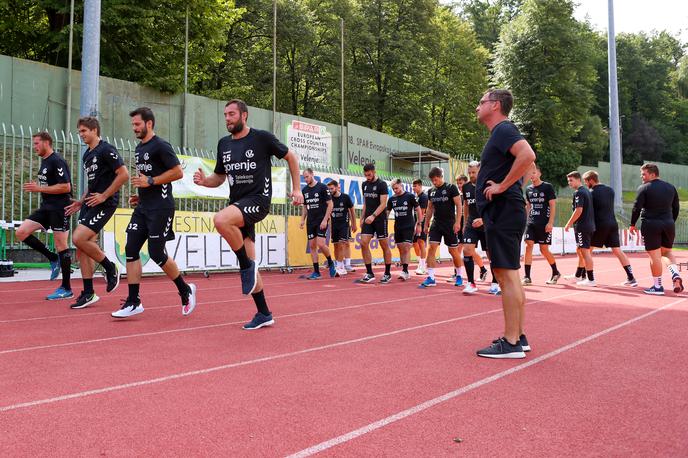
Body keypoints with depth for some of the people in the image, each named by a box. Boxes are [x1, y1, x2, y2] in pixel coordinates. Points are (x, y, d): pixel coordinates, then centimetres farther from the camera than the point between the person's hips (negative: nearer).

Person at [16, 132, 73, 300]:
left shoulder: (57, 161, -13)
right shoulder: (44, 161, 16)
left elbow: (65, 187, -20)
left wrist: (40, 188, -18)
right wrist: (36, 187, 12)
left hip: (59, 208, -9)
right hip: (46, 207, 9)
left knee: (61, 245, -4)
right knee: (21, 232, -1)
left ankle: (66, 289, 4)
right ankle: (53, 258, 11)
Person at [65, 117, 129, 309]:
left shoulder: (106, 150, -9)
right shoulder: (87, 155, 18)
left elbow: (124, 174, -17)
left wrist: (103, 196, -18)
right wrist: (81, 202, 16)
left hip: (105, 203, -9)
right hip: (90, 204, 9)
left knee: (79, 238, -20)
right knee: (82, 248, 4)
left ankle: (110, 268, 0)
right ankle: (88, 293, 11)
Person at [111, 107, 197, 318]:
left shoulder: (161, 146, -9)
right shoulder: (139, 148, 18)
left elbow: (177, 173, -15)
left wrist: (150, 182, -18)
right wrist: (140, 196, 14)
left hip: (160, 208, -9)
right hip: (143, 208, 9)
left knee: (156, 253, -7)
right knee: (131, 250, 1)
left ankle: (186, 291, 14)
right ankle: (133, 302, 6)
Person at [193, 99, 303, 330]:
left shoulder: (262, 137, -4)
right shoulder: (223, 144, 12)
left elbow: (291, 157, 6)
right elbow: (219, 177, 20)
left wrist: (296, 188, 1)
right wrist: (204, 180, -2)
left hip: (257, 199, -7)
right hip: (236, 204, 7)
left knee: (220, 220, -35)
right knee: (248, 264, 6)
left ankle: (247, 265, -14)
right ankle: (264, 314, 17)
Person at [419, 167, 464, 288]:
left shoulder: (451, 188, -6)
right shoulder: (431, 191, 9)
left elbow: (459, 206, -8)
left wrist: (457, 222, -15)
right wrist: (426, 224, 14)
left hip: (449, 224, -4)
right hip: (436, 224, 4)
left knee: (453, 251, 4)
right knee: (431, 248, -9)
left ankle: (459, 276, 23)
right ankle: (431, 278, -8)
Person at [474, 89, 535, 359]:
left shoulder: (503, 129, -9)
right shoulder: (500, 133, 22)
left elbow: (528, 156, -28)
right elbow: (521, 161, 31)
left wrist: (502, 186, -22)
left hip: (503, 212, -11)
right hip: (502, 213, 11)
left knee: (507, 275, -9)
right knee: (509, 275, 13)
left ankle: (511, 344, -6)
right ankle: (518, 337, 20)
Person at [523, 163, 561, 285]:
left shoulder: (548, 187, -4)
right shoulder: (528, 189, 11)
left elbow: (553, 205, -7)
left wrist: (550, 222, -14)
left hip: (544, 224, -4)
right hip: (531, 223, 4)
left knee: (544, 249, 2)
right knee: (529, 245, -9)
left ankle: (555, 273, 25)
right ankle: (527, 277, -8)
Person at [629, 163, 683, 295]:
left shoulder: (644, 188, -7)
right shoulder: (671, 187, 10)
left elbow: (637, 208, -10)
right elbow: (676, 208, 15)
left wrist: (632, 224, -1)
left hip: (651, 225, -5)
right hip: (668, 225, 5)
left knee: (655, 256, -1)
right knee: (667, 252, 21)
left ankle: (658, 286, 4)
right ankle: (676, 274, -2)